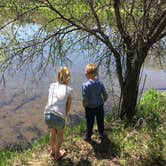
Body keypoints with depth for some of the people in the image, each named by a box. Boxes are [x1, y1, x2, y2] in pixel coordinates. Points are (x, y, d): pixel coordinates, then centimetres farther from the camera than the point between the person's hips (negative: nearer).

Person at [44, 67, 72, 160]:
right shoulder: (68, 90, -1)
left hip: (47, 115, 4)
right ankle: (57, 154, 43)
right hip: (59, 117, -3)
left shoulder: (52, 86, 8)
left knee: (53, 133, 32)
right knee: (60, 134, 28)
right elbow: (68, 108, 2)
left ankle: (52, 151, 53)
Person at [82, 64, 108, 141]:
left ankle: (88, 137, 33)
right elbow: (105, 95, -6)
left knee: (90, 122, 15)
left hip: (90, 107, -3)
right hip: (100, 106, 4)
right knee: (100, 121, 22)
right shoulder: (100, 83, -10)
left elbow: (85, 99, -23)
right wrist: (102, 101, 12)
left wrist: (84, 105, -4)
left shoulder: (85, 85, -23)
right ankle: (101, 134, 41)